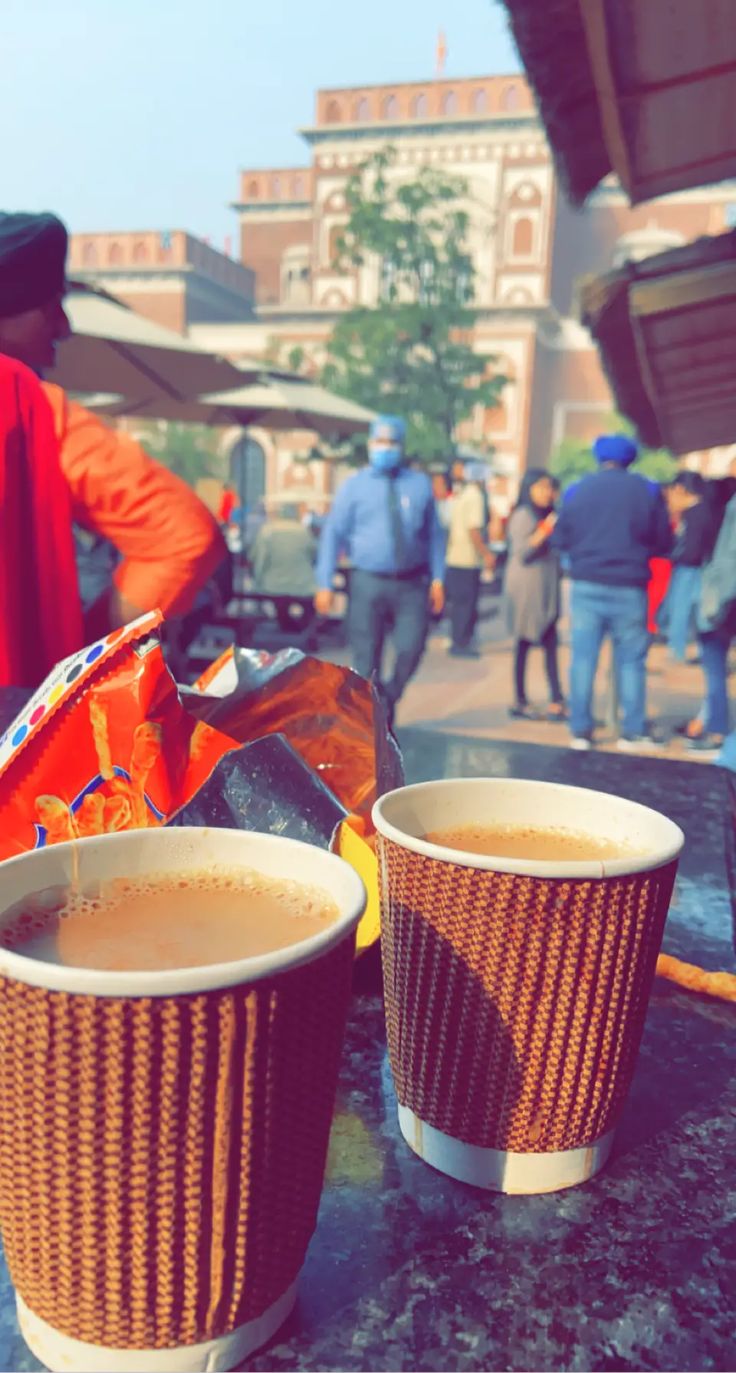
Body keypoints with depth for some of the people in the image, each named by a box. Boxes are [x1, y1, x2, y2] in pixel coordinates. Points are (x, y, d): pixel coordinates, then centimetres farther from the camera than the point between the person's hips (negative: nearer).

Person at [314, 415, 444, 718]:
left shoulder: (420, 484, 8)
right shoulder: (354, 486, 4)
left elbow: (434, 534, 10)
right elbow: (333, 534, 0)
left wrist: (437, 579, 3)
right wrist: (325, 584, -6)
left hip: (411, 584, 1)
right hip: (368, 583, -1)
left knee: (411, 649, -7)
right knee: (366, 657, 4)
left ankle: (389, 698, 23)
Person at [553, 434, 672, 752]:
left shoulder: (577, 490, 3)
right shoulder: (647, 490, 1)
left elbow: (560, 540, 4)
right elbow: (664, 543, 2)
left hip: (587, 585, 1)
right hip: (630, 588, -1)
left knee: (583, 659, 5)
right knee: (631, 661, 7)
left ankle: (580, 731, 6)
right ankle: (632, 734, 8)